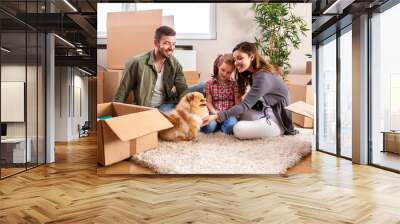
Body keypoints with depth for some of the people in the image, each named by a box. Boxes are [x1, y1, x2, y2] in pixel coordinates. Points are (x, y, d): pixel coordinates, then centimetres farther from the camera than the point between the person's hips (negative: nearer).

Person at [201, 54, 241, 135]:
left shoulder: (234, 84, 5)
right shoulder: (209, 83, 7)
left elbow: (237, 102, 2)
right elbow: (208, 102, 5)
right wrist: (214, 112, -13)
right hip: (215, 114, 1)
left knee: (231, 126, -35)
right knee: (208, 127, -32)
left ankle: (223, 126, 0)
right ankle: (218, 124, 1)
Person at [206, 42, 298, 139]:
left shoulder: (263, 77, -23)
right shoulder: (254, 73, 7)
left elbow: (245, 105, -26)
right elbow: (250, 103, 4)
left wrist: (217, 116, -30)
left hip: (278, 120, -8)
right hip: (266, 112, 9)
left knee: (239, 129, -23)